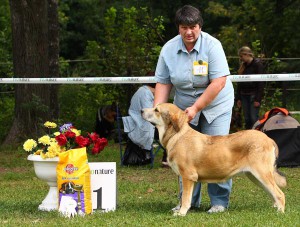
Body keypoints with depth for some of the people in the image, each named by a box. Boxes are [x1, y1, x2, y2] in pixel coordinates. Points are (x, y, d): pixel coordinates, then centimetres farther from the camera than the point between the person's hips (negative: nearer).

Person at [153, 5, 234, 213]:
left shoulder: (212, 45, -17)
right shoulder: (169, 49, -5)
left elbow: (219, 82, -21)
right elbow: (163, 83, -3)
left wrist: (196, 107, -24)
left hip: (215, 105, -4)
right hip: (184, 106, 4)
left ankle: (220, 201, -2)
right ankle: (188, 201, 11)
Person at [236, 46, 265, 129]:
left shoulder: (257, 65, -6)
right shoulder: (243, 66, 14)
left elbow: (261, 83, -10)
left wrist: (258, 99, -15)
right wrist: (238, 98, 10)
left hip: (254, 95, -7)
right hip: (244, 96, 7)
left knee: (254, 118, -11)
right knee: (247, 119, 4)